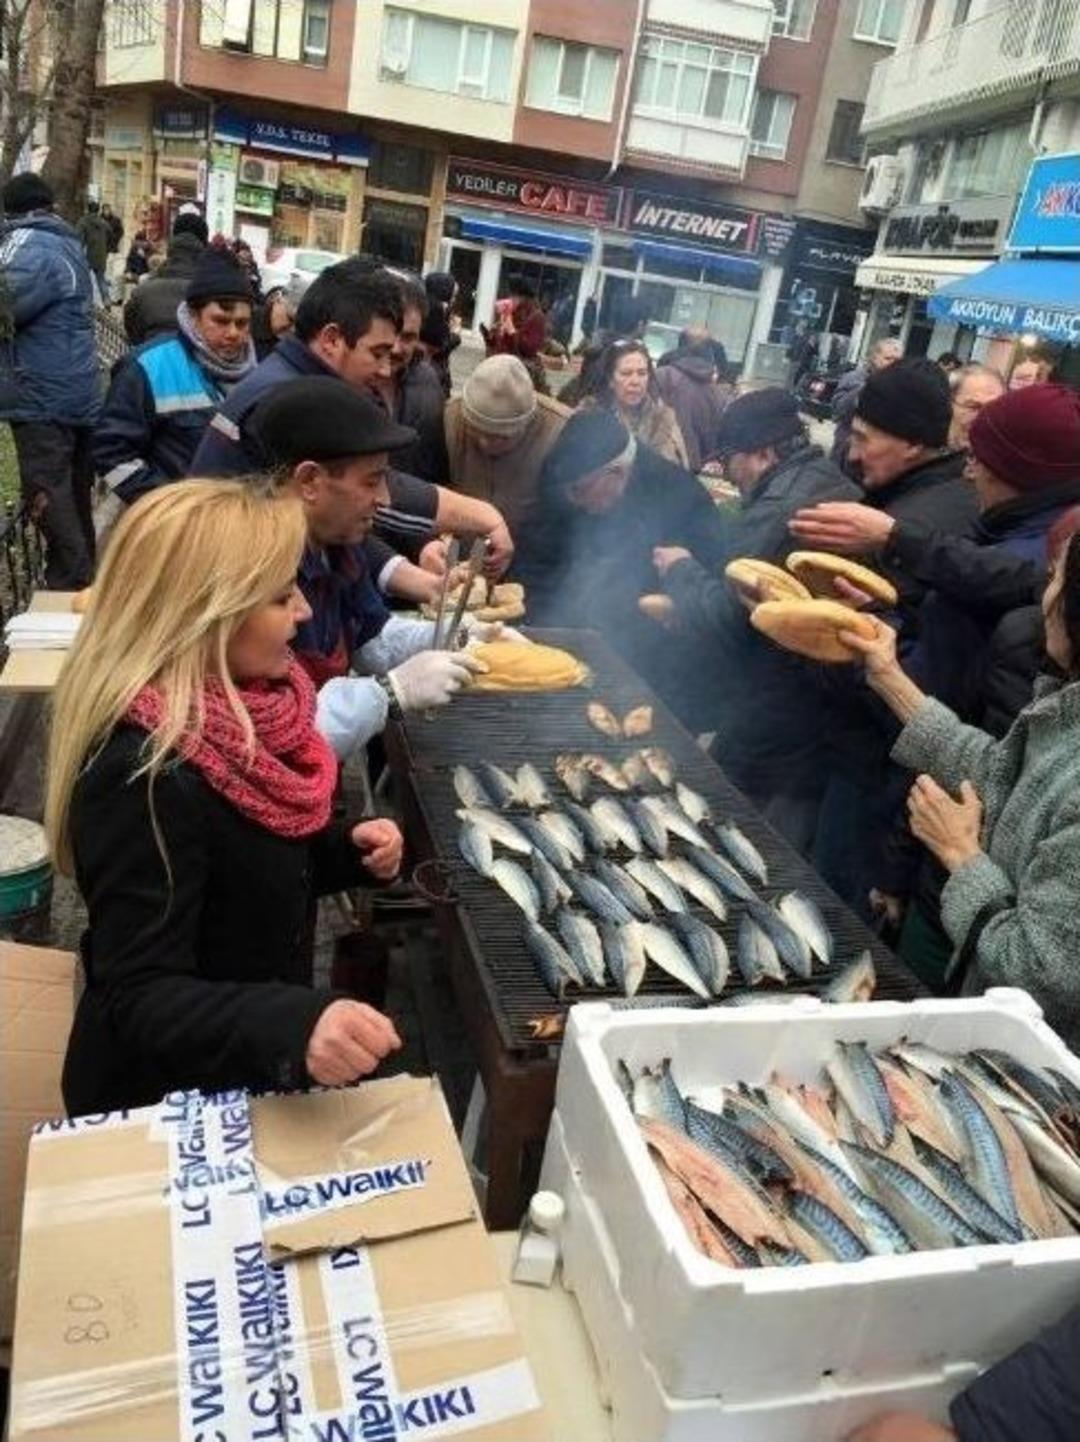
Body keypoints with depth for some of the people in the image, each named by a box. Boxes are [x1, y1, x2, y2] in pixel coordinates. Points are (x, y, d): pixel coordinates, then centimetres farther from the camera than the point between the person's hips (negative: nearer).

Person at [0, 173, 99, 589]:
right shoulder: (68, 243, 17)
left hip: (42, 395, -9)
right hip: (78, 392, 9)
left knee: (48, 497, -6)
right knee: (75, 495, 15)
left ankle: (69, 589, -6)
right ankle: (84, 581, 23)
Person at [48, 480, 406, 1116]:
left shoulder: (236, 705, -7)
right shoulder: (146, 778, -33)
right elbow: (141, 998, -31)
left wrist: (345, 848, -9)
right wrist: (294, 1024, -47)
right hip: (164, 1102, -7)